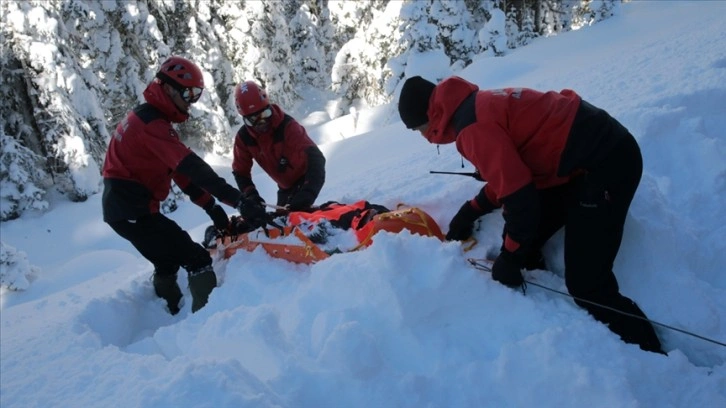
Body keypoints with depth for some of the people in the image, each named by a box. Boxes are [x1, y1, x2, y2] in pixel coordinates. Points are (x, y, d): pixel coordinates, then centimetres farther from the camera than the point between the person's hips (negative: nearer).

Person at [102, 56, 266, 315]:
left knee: (168, 262, 25)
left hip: (123, 207, 11)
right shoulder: (151, 124, -18)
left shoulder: (148, 118, 16)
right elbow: (191, 168, -28)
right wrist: (238, 200, -32)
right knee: (198, 261, -11)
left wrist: (210, 205, 3)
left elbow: (180, 170, 11)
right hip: (134, 211, -11)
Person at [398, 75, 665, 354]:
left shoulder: (472, 127, -20)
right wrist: (470, 212, 22)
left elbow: (519, 197, -21)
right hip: (583, 159, 10)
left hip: (605, 162, -10)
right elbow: (509, 174, 23)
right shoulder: (477, 105, 12)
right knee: (522, 244, 15)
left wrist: (509, 259, -8)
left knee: (586, 285, -9)